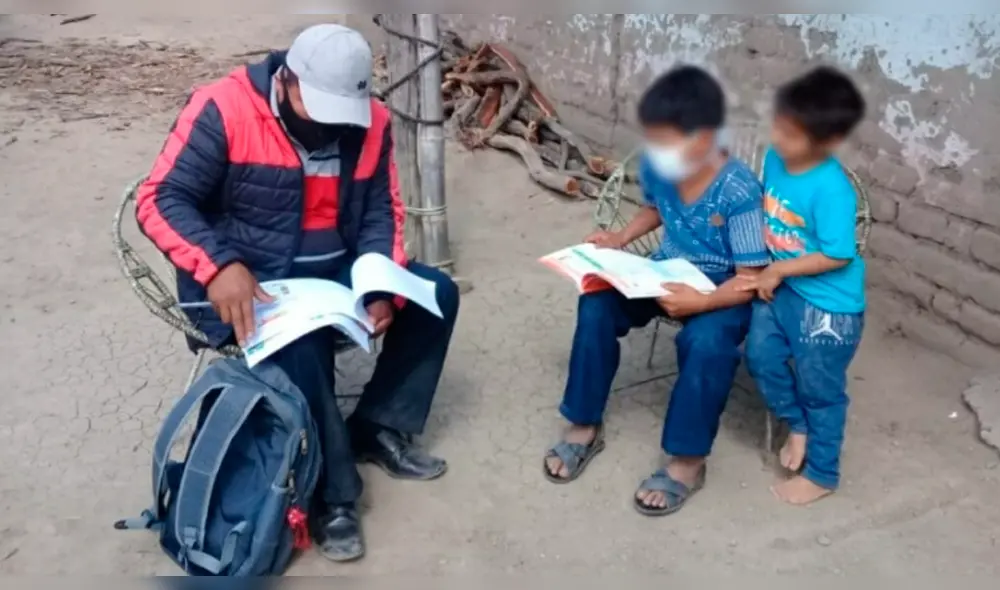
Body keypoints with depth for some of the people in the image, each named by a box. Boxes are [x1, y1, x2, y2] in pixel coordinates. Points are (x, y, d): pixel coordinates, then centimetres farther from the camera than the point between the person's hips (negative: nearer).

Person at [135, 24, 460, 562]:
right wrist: (219, 266, -36)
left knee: (436, 294, -7)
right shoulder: (224, 109, -18)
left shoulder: (371, 123, -3)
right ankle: (332, 495, -11)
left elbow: (381, 214, 2)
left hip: (335, 270, 6)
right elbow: (160, 200, -19)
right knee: (301, 349, -33)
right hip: (248, 284, -5)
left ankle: (377, 428, 6)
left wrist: (382, 288, -15)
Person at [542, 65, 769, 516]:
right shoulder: (655, 168, -10)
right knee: (596, 305, -18)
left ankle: (686, 461, -15)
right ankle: (586, 427, -3)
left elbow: (751, 279, -23)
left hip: (723, 290, -5)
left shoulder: (739, 193, -26)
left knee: (705, 341, -36)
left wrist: (700, 301, -39)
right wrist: (622, 238, -2)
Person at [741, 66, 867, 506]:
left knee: (820, 390, 8)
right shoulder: (774, 160, -6)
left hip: (828, 305, -7)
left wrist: (779, 270, -17)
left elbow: (837, 256, -24)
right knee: (760, 356, 9)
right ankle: (798, 426, 36)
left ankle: (821, 475, 28)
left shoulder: (831, 189, -28)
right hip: (782, 287, 7)